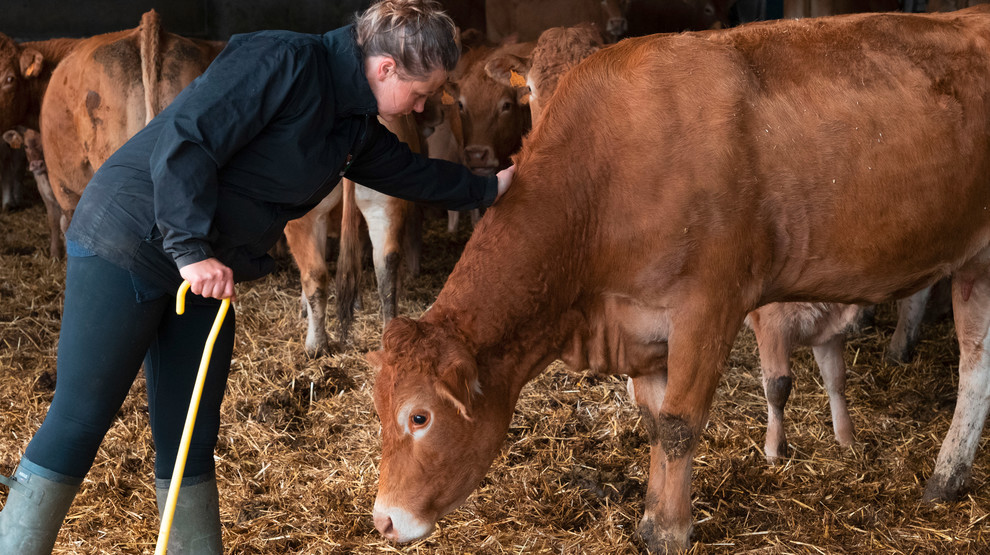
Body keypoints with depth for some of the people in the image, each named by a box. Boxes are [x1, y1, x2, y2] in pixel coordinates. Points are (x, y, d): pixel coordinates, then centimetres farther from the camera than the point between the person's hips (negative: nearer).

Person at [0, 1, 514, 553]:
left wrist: (488, 188, 36)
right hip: (126, 244, -8)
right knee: (79, 421, -6)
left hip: (207, 273, 8)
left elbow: (409, 171, 29)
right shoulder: (283, 61, -18)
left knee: (192, 442, 10)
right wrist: (192, 248, -26)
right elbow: (184, 140, -24)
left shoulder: (357, 128, 11)